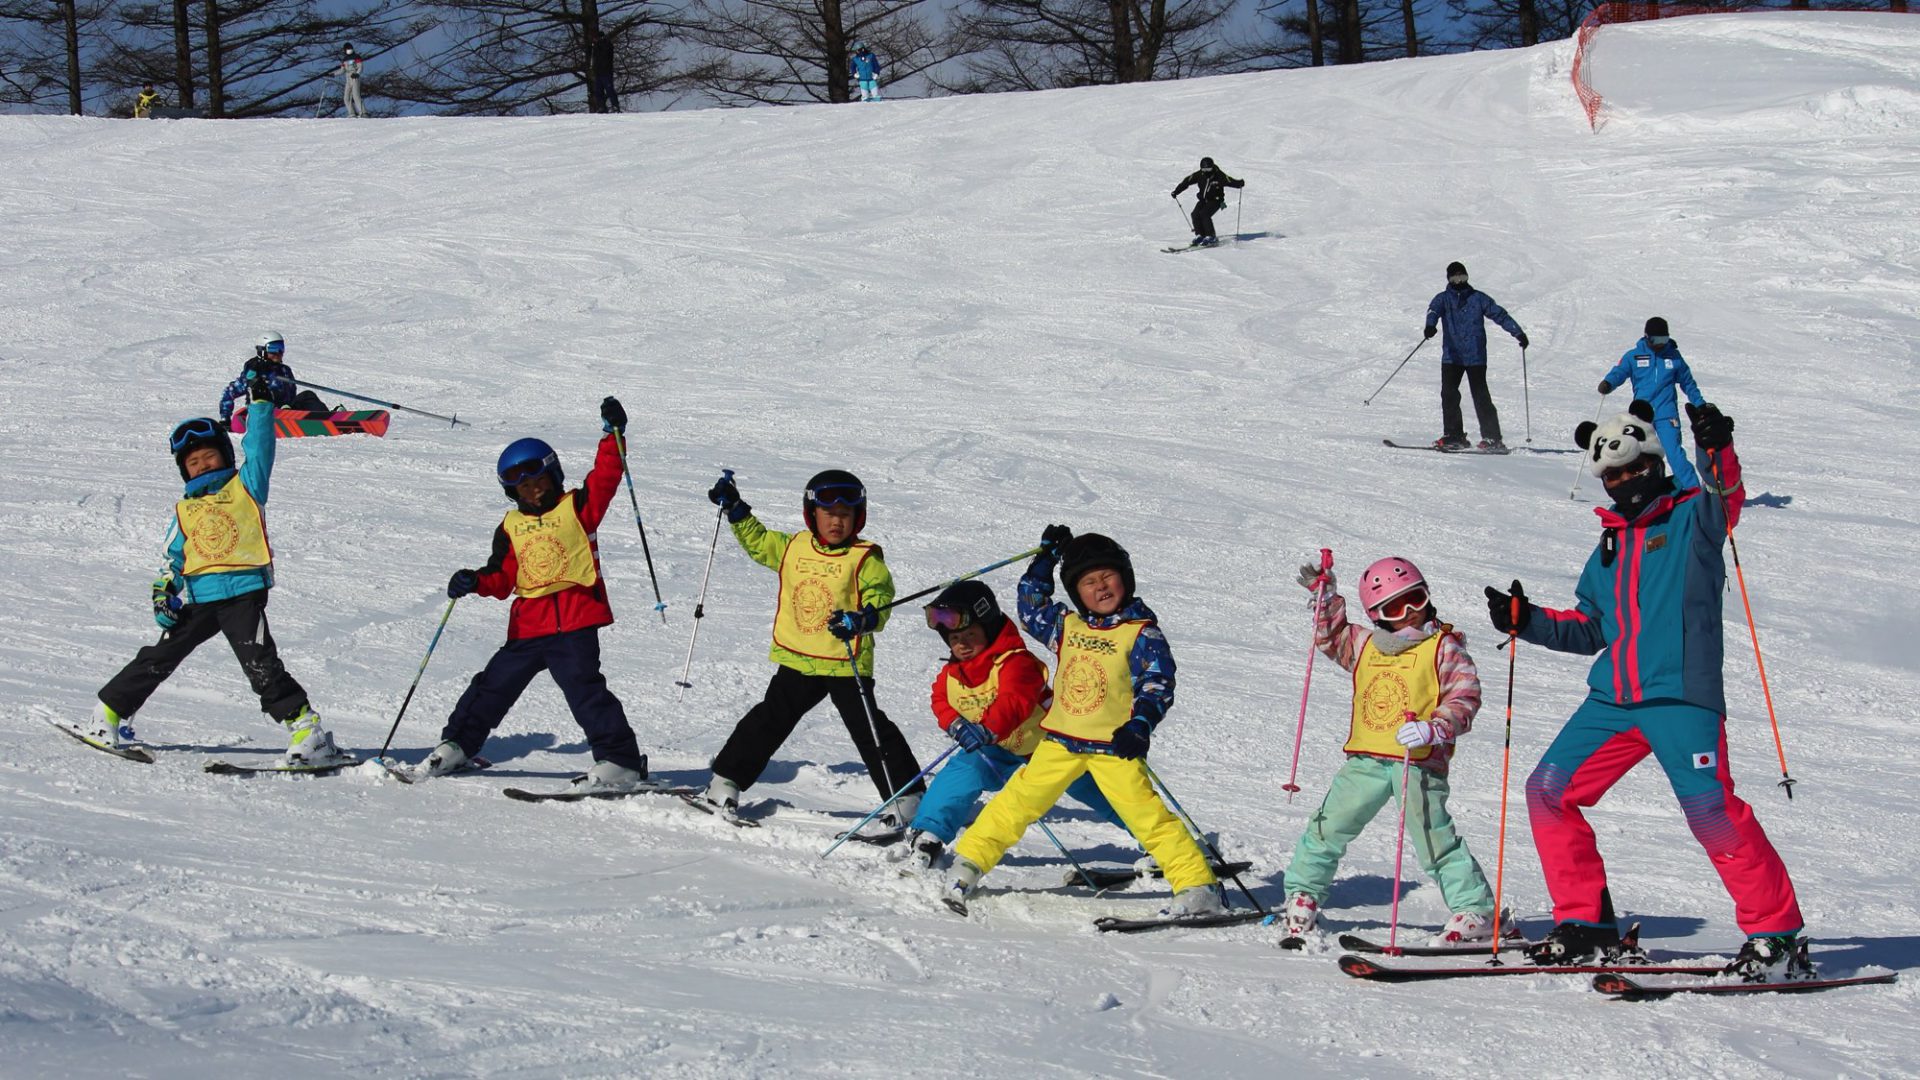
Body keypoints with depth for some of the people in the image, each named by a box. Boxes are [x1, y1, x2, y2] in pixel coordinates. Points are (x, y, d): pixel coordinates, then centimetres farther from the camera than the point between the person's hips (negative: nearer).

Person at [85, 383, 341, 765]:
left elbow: (259, 448, 0)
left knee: (262, 667, -14)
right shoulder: (184, 510, 19)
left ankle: (308, 732, -13)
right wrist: (163, 592, 8)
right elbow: (172, 557, 21)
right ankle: (109, 714, 21)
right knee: (158, 659, 8)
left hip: (243, 592, -4)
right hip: (197, 599, 4)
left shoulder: (246, 486, 10)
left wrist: (260, 403, -5)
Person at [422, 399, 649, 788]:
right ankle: (456, 744, 27)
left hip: (575, 622, -5)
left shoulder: (577, 508, 4)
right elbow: (501, 578, 13)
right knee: (494, 684, 11)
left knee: (582, 686, -14)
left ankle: (620, 760, -10)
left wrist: (613, 434, -20)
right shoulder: (511, 528, 15)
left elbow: (605, 477, -9)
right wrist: (474, 581, -7)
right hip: (528, 624, 5)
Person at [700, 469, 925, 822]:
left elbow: (880, 601, -11)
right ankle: (727, 781, 21)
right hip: (797, 660, 4)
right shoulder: (793, 548, 7)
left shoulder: (866, 560, -7)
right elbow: (757, 541, 24)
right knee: (769, 720, 11)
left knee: (869, 729, -3)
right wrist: (735, 509, 16)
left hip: (847, 663, -4)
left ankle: (906, 796, 4)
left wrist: (861, 620, -32)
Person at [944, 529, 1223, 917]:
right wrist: (1045, 559, 20)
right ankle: (969, 863, 18)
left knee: (1146, 813, -11)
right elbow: (1031, 608, 27)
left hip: (1113, 745, -5)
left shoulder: (1142, 633, -4)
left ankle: (1198, 886, -8)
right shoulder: (1067, 625, 11)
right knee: (1018, 801, 6)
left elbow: (1157, 684, -9)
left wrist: (1140, 725, -25)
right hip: (1059, 740, 5)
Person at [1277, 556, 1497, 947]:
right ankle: (1303, 895, 23)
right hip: (1365, 761, 5)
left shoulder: (1444, 647, 0)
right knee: (1329, 827, 6)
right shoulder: (1365, 644, 15)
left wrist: (1433, 728, -22)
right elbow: (1331, 639, 32)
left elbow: (1465, 699, -6)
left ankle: (1475, 911, -2)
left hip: (1418, 762, -5)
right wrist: (1326, 597, 20)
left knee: (1434, 838, -10)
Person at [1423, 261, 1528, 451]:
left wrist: (1518, 332, -2)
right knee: (1449, 394, -8)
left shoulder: (1478, 298, 7)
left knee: (1481, 397, -4)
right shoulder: (1444, 298, 8)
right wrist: (1430, 325, -35)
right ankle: (1454, 436, -1)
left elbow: (1499, 314, 7)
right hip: (1451, 356, 2)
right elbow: (1434, 310, -12)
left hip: (1476, 357, -2)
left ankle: (1492, 438, -1)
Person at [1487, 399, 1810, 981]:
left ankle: (1778, 933, -7)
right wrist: (1526, 621, 15)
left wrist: (1715, 448, -38)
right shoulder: (1609, 547, 22)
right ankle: (1586, 924, 11)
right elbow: (1589, 629, 27)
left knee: (1710, 810, -18)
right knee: (1548, 792, 2)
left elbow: (1725, 500, -20)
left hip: (1682, 696, -7)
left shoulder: (1692, 518, 3)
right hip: (1613, 701, 7)